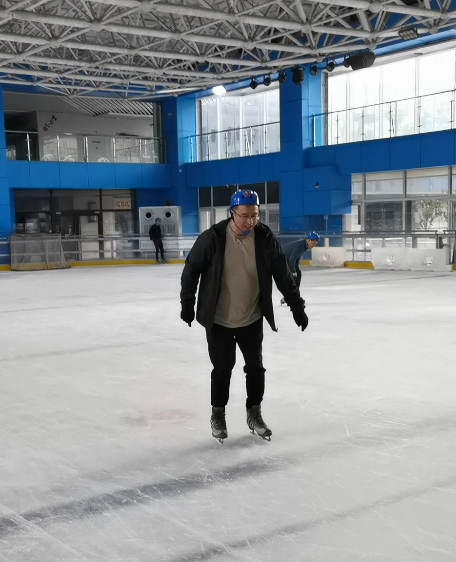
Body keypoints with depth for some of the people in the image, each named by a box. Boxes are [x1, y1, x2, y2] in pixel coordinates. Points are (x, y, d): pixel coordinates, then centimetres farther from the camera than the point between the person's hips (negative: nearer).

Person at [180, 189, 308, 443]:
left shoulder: (265, 238, -10)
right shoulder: (213, 238, -17)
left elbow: (283, 274, -2)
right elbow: (192, 269, -6)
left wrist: (297, 305, -1)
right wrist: (187, 303, -4)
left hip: (252, 319, 2)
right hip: (219, 320, -2)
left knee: (256, 367, 10)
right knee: (223, 368, 8)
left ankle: (254, 414, 29)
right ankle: (218, 414, 29)